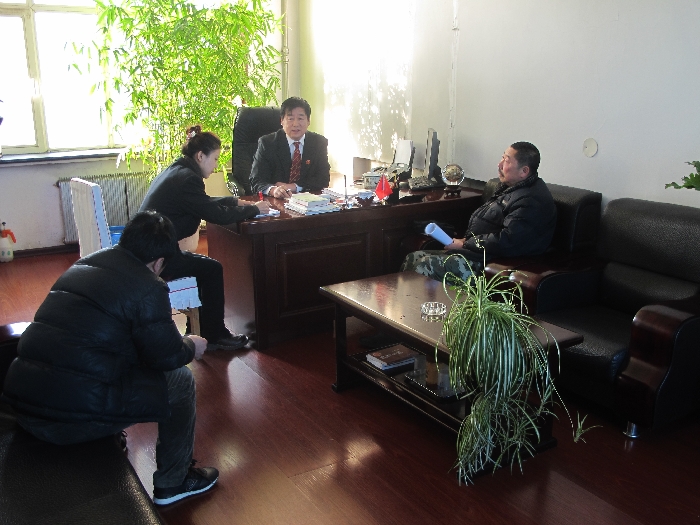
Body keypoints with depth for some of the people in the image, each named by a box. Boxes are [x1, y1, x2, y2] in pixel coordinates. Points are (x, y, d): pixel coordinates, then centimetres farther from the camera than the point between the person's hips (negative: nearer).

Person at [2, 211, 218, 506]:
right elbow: (166, 356, -6)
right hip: (75, 417, -8)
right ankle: (172, 483, 21)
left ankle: (108, 440, 43)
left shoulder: (81, 266, 14)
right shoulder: (147, 287, -10)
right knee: (180, 380, 7)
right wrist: (191, 347, 16)